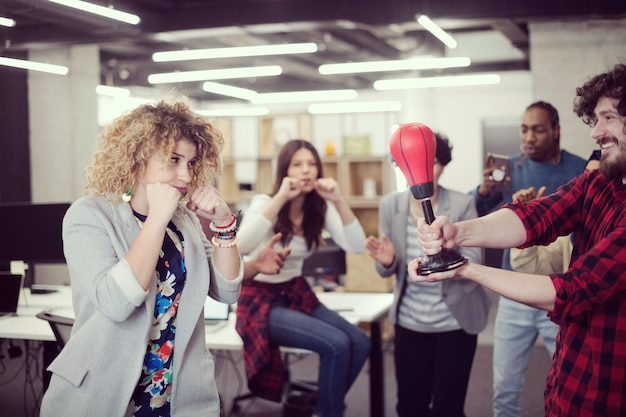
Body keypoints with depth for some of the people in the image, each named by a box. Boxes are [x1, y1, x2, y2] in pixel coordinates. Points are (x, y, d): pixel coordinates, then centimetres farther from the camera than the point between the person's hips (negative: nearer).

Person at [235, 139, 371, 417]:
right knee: (337, 344, -24)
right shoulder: (264, 203, -14)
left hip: (297, 294, 6)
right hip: (261, 300, -6)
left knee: (360, 343, -14)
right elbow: (241, 247, -35)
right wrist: (280, 199, -37)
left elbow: (357, 246, -12)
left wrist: (339, 202, -24)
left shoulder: (320, 208, 0)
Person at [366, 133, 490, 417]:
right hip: (409, 322, 3)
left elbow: (473, 263, -16)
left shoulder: (462, 204, -12)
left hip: (454, 322, -2)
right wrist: (387, 261, -21)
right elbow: (387, 271, 3)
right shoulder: (390, 204, -4)